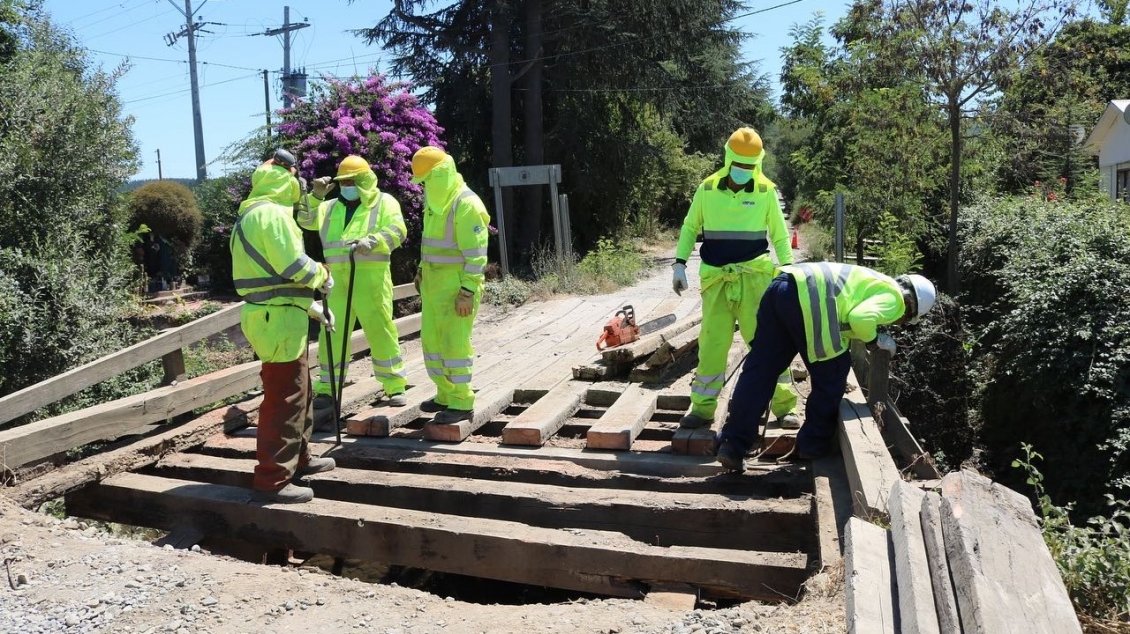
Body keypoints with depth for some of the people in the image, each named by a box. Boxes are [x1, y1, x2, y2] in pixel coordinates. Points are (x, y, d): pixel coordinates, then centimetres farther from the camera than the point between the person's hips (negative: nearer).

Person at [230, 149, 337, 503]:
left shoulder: (253, 215, 20)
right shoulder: (271, 213, -15)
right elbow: (294, 266, -22)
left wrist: (310, 306, 20)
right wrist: (324, 276, -2)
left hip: (275, 314, 11)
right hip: (278, 319, -11)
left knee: (298, 392, 21)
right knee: (284, 400, -6)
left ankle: (298, 459, 34)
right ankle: (272, 481, 0)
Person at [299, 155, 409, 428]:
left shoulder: (384, 202, 3)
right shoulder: (332, 207, 20)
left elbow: (397, 231, -12)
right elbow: (306, 220, 19)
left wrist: (371, 242, -29)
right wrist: (315, 196, 4)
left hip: (371, 277, -5)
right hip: (338, 279, 5)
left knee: (381, 331, -1)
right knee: (332, 333, 5)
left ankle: (395, 387, 12)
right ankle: (326, 391, 13)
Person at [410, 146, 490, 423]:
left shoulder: (466, 204, -17)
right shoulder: (435, 202, 12)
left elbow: (477, 254, -19)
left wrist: (467, 292, -21)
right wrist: (422, 270, 15)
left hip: (457, 284, -9)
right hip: (434, 282, 9)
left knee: (454, 343, -5)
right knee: (432, 340, 13)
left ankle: (462, 403, 5)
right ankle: (446, 395, 25)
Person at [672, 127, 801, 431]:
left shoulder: (766, 191, 1)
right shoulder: (707, 189, 3)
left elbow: (780, 236, 8)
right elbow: (690, 227, 13)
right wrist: (680, 264, 5)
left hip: (754, 277, -1)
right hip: (716, 280, 1)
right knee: (712, 344, 4)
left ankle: (784, 407, 7)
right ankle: (702, 408, 13)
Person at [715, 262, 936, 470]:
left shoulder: (875, 284, 36)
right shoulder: (894, 298, 9)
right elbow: (861, 319, -10)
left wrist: (873, 337, 33)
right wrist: (874, 340, 8)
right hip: (809, 298, -9)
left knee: (759, 371, 6)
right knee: (831, 376, 10)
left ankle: (733, 446, 5)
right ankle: (815, 445, 21)